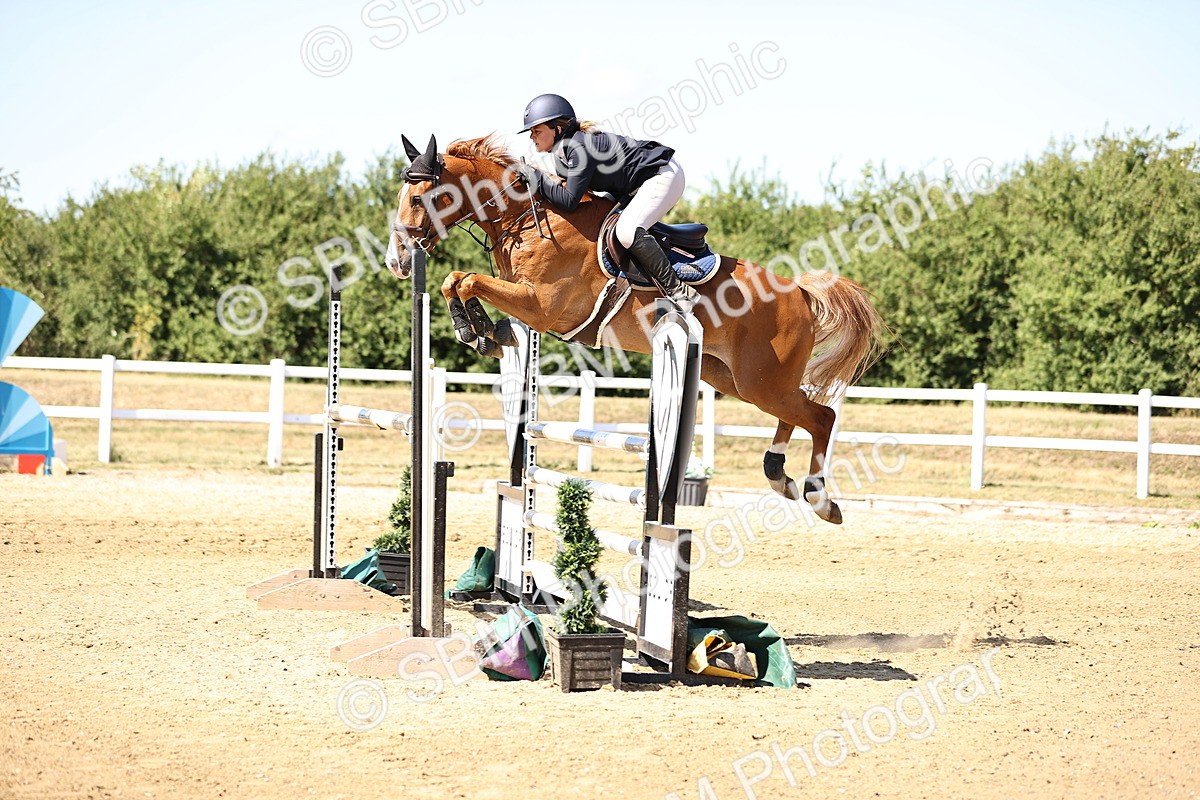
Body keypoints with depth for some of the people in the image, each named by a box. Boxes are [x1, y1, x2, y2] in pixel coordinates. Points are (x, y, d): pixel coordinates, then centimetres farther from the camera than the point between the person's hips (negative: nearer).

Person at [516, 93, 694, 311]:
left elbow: (569, 201, -28)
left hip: (663, 175, -11)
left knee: (627, 232, -27)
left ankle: (676, 289, -20)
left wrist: (535, 177, -23)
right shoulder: (563, 151, 5)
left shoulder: (579, 148, -25)